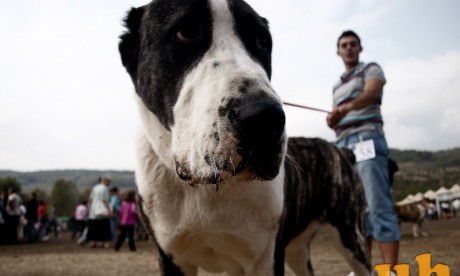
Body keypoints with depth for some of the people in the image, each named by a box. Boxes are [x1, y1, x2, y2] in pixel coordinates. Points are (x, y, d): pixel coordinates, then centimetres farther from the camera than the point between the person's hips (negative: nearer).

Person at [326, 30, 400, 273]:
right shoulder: (337, 86, 28)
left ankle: (390, 270, -15)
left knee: (378, 206, -14)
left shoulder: (371, 69, 8)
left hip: (367, 140, -7)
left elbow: (372, 93, -14)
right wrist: (332, 119, 2)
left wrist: (346, 108, -35)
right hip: (342, 146, 7)